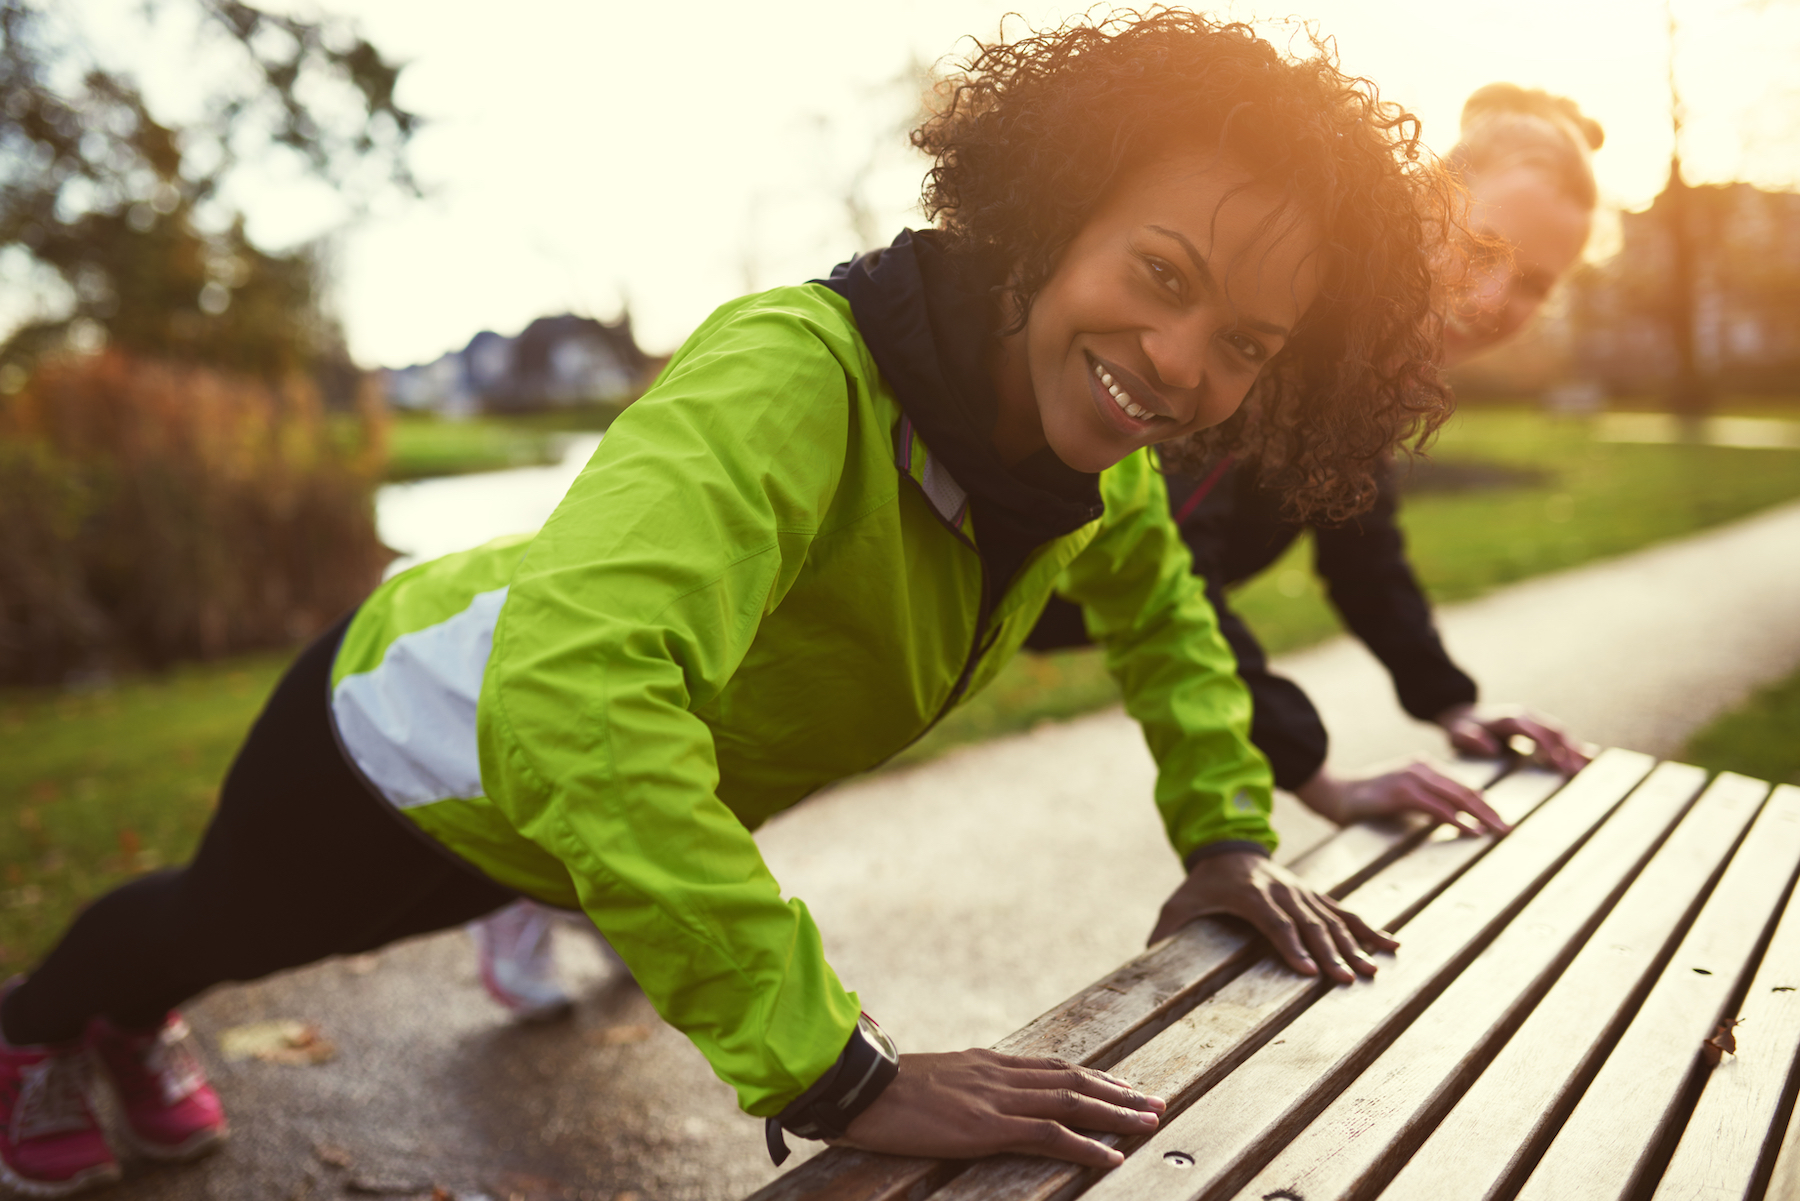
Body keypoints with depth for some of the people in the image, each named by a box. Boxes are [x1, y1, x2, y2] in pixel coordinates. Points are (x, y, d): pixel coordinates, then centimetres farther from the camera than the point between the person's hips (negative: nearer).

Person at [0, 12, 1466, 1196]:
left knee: (312, 937, 36)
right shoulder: (797, 375, -43)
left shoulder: (1090, 413, -18)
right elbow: (572, 694, -57)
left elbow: (1158, 607, 2)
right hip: (420, 757, -6)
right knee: (223, 923, 29)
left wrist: (1226, 833, -7)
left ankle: (133, 1027, 72)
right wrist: (837, 1071, -53)